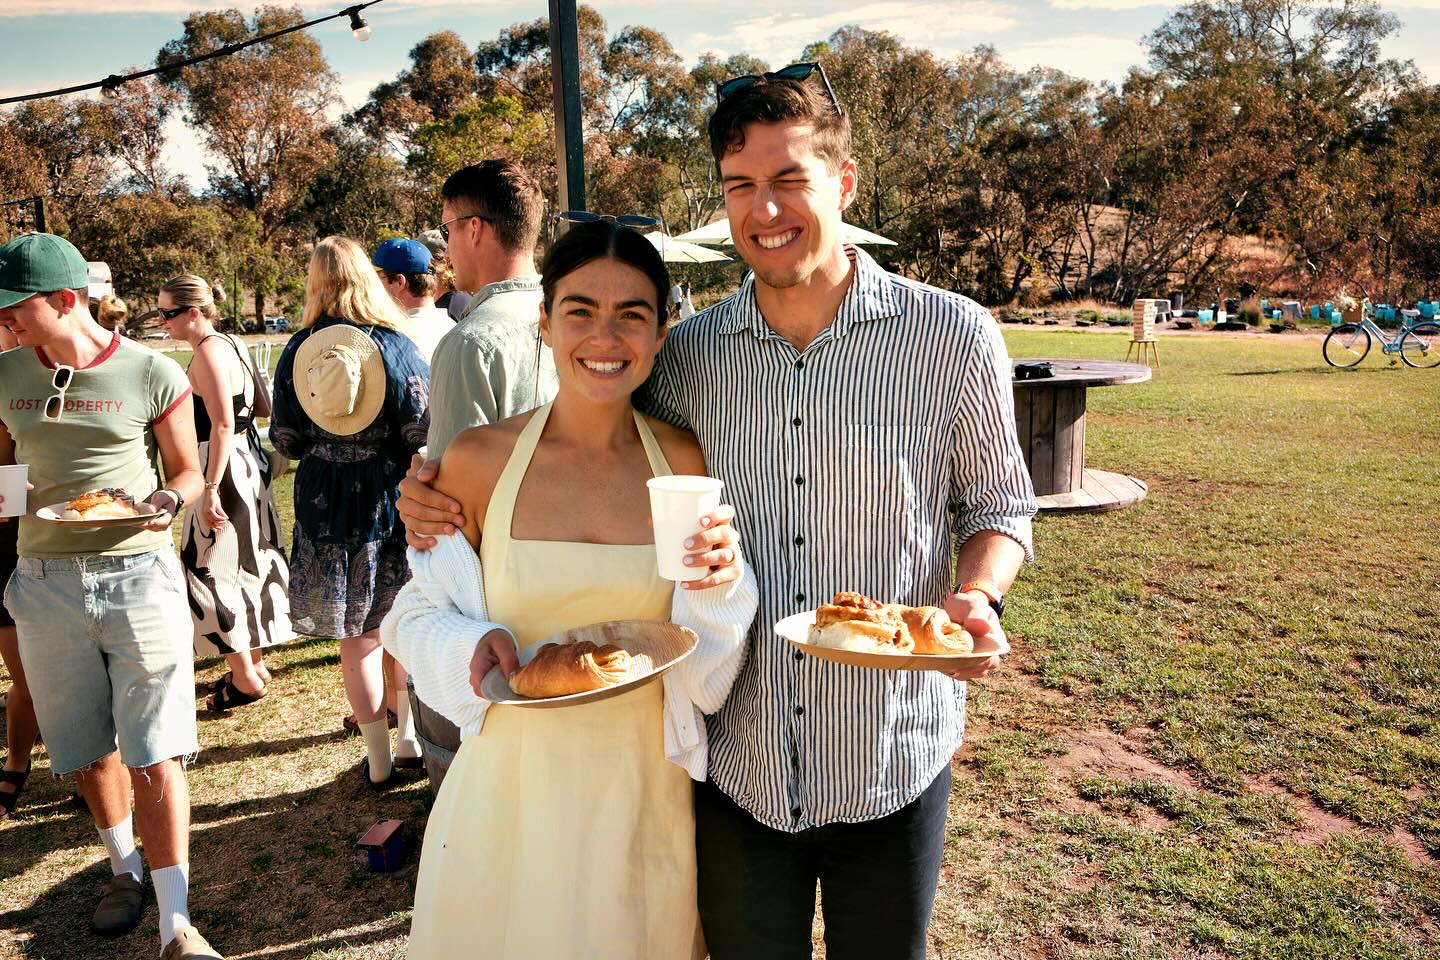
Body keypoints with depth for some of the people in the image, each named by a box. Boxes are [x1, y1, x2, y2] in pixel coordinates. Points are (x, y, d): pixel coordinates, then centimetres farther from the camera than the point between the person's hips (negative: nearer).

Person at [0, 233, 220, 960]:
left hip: (138, 575, -4)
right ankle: (125, 870, 38)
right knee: (89, 751, 15)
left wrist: (166, 502, -19)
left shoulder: (152, 373, -6)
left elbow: (188, 470, 3)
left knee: (154, 755, -3)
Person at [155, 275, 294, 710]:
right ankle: (254, 663, 28)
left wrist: (210, 489, -23)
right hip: (248, 463, 10)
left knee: (213, 572, -1)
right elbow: (263, 408, 15)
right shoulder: (232, 344, 11)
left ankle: (245, 678, 7)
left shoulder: (207, 351, -16)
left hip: (225, 470, -10)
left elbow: (223, 425, -22)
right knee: (246, 566, 16)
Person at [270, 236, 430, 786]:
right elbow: (422, 430, -11)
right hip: (389, 502, -1)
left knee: (358, 638, 10)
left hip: (324, 508, 1)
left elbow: (284, 439, 2)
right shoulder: (393, 344, -10)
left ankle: (378, 758, 21)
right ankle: (408, 737, 28)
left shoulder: (298, 350, -3)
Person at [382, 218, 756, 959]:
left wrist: (722, 582, -19)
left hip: (645, 793, 1)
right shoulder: (478, 460, -8)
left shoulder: (686, 463, -6)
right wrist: (472, 645, -17)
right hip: (511, 790, 0)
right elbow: (419, 612, 3)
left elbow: (709, 669, 1)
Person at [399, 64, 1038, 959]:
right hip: (735, 762, 2)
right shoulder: (687, 356, -4)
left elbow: (997, 504, 2)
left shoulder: (954, 337, -10)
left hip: (891, 765, -1)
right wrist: (451, 506, -7)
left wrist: (977, 597, -19)